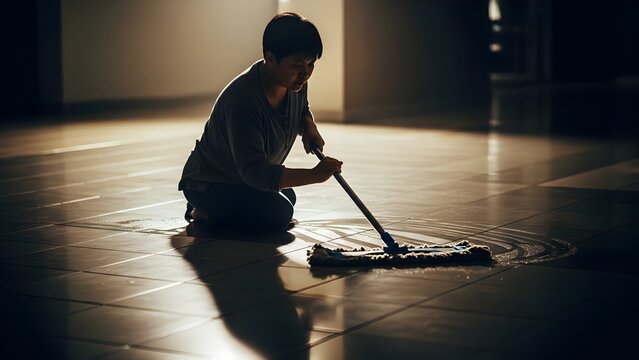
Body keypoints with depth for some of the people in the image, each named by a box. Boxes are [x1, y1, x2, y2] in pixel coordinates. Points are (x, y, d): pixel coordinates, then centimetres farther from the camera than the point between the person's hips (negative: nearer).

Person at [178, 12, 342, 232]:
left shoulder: (295, 82, -10)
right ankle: (206, 214, -7)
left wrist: (309, 127, -10)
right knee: (278, 214, -27)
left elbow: (302, 109, 15)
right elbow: (254, 171, -41)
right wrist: (314, 175, -46)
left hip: (244, 178, 10)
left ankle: (209, 207, 23)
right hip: (207, 183, -10)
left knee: (288, 198, 31)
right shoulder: (243, 100, -37)